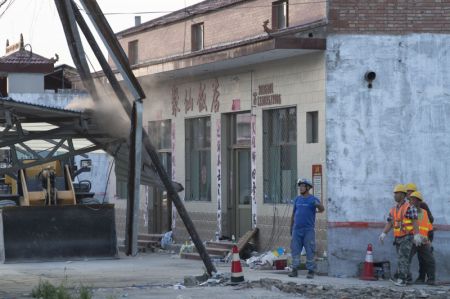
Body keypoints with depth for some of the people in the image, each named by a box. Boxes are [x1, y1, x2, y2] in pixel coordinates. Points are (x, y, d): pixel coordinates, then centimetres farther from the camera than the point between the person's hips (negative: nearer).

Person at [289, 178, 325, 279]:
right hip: (297, 229, 5)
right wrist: (291, 227, 17)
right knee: (295, 250, 4)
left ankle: (311, 270, 2)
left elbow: (322, 209, -18)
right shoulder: (297, 199, 13)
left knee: (310, 251, -2)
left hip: (308, 230, -5)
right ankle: (295, 270, 9)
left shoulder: (313, 199, -2)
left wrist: (319, 206, -41)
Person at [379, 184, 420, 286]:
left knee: (403, 258, -16)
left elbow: (415, 221, -17)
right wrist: (383, 234, -6)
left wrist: (416, 235, -27)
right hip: (398, 238, 7)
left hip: (407, 237, -7)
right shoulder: (393, 209, 12)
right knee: (403, 259, 10)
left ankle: (402, 280, -20)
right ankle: (404, 277, 15)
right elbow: (389, 223, 8)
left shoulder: (409, 207, -11)